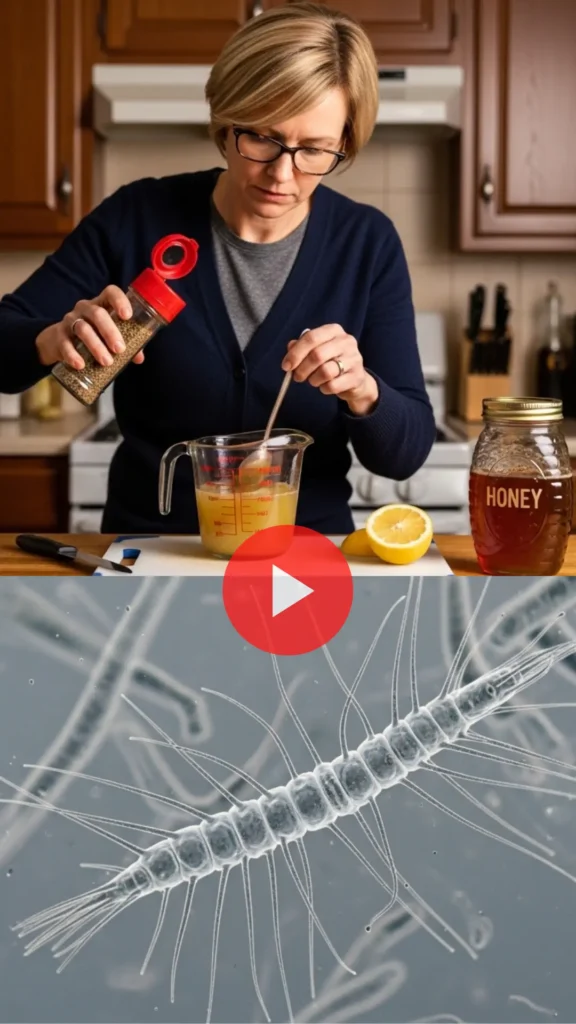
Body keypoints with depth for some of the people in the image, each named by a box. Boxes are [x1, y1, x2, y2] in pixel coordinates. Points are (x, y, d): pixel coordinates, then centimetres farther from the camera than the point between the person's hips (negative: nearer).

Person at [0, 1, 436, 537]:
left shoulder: (368, 244, -4)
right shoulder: (137, 220, -6)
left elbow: (407, 452, -4)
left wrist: (361, 391, -24)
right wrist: (52, 341, -23)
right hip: (149, 554, 0)